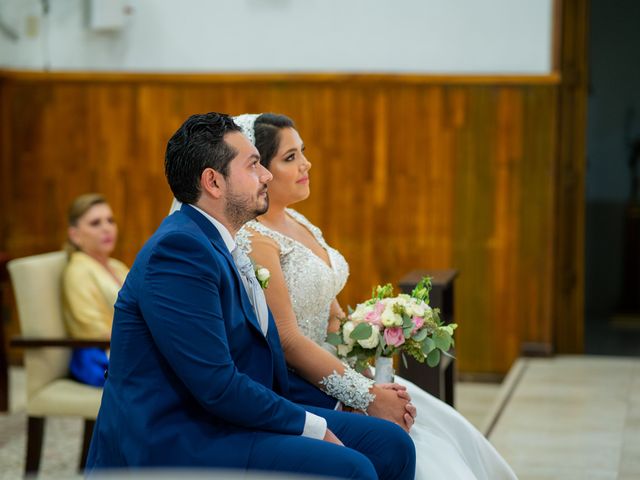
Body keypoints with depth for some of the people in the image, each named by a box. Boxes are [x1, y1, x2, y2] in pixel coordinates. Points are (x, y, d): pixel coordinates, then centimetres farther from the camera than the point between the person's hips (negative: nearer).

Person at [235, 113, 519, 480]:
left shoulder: (299, 223, 13)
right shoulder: (252, 240, -16)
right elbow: (286, 340, -20)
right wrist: (366, 398, -18)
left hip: (336, 366, 9)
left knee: (447, 429, -3)